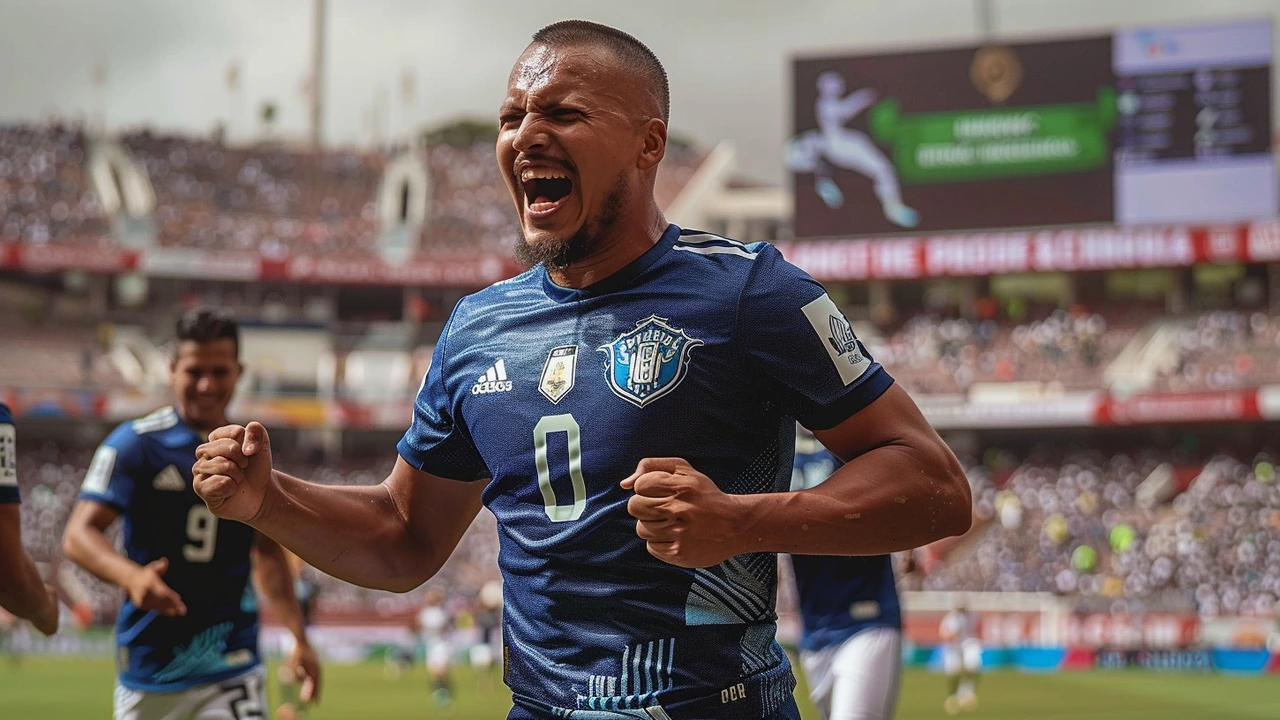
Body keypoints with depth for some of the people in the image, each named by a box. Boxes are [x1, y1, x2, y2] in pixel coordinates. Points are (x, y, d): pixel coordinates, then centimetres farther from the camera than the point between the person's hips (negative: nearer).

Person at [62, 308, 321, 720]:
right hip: (148, 665, -2)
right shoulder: (136, 443, -5)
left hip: (231, 667, 2)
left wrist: (299, 639, 12)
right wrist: (132, 577, -33)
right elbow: (78, 535, -13)